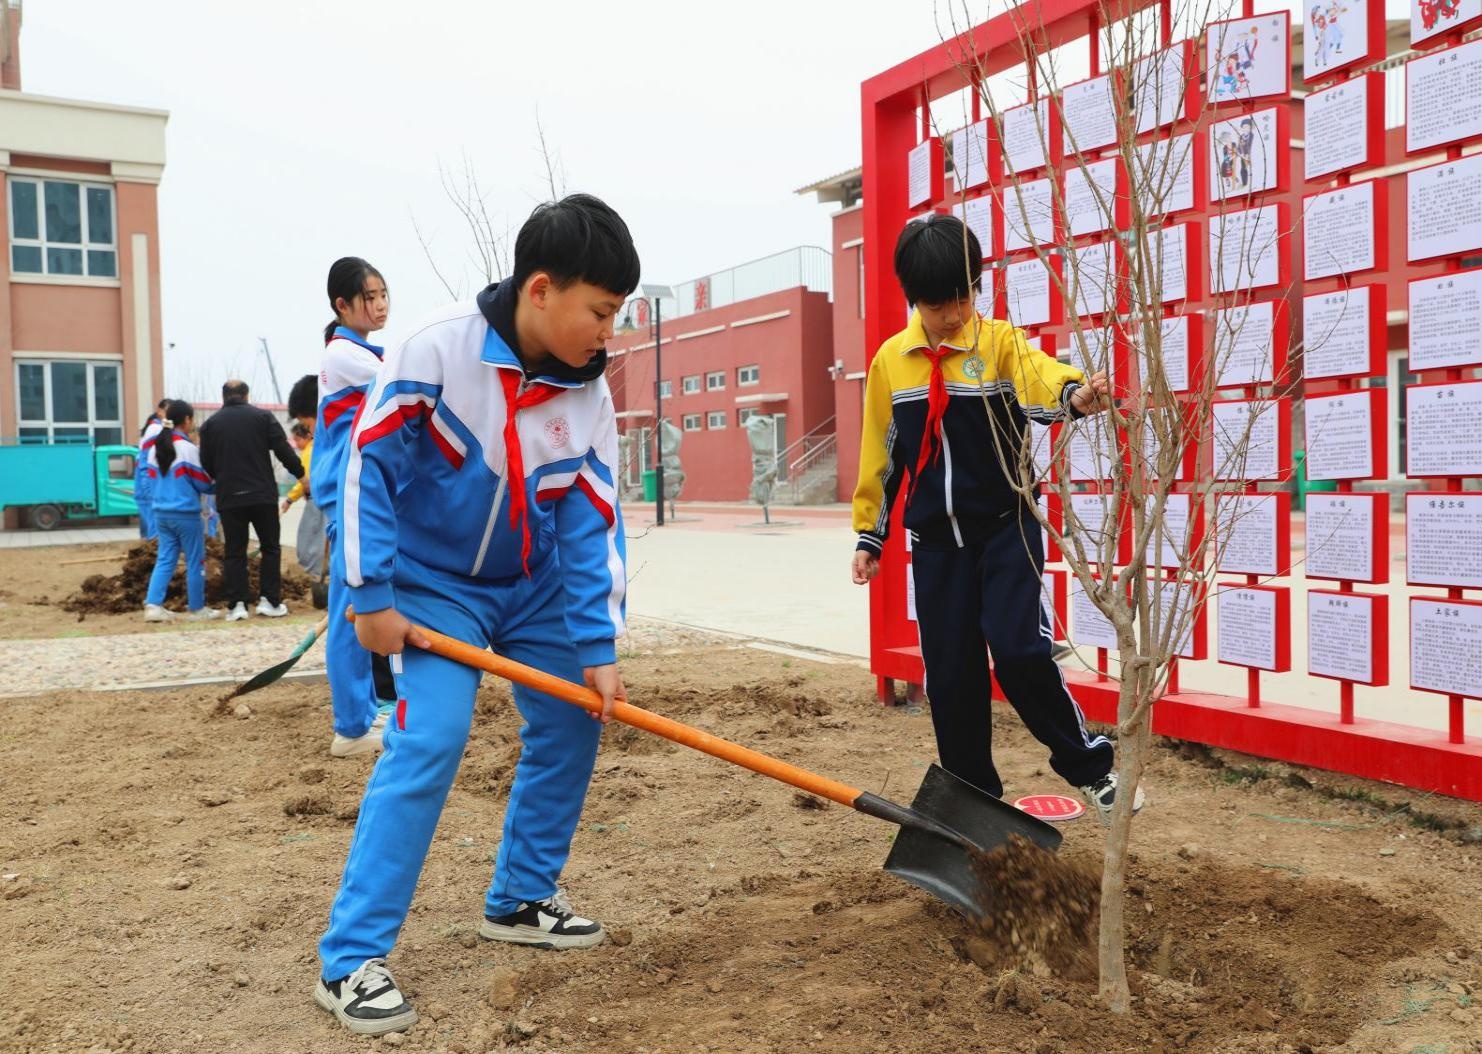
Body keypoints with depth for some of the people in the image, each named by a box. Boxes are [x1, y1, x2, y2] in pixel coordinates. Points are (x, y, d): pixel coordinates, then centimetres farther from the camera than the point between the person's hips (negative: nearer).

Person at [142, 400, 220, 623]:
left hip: (161, 512, 7)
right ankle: (197, 609, 11)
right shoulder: (188, 448, -14)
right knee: (195, 562, 4)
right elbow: (202, 483, -9)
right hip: (186, 514, -7)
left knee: (165, 559, 10)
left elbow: (154, 478, 15)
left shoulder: (155, 448, 8)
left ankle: (153, 605, 0)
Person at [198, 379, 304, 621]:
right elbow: (284, 450, -3)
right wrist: (301, 474, 8)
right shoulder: (263, 417, 0)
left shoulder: (210, 424, 5)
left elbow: (206, 463, 7)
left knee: (234, 552, 6)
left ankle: (236, 604, 3)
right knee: (270, 548, 8)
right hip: (263, 494, -1)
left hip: (228, 498, 1)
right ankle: (269, 600, 3)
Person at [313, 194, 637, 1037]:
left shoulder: (590, 394, -10)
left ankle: (521, 900, 25)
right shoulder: (436, 350, -23)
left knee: (571, 729, 6)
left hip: (536, 586, 6)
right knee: (428, 743, -17)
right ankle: (350, 958, -7)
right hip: (436, 584, -5)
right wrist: (373, 595, -19)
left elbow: (594, 523, -10)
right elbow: (370, 462, -19)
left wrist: (598, 647, -15)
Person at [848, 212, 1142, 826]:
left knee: (1019, 650, -18)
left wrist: (1073, 394, -51)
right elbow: (879, 453, 11)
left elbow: (1038, 378, -28)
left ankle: (1089, 766, 5)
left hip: (1006, 528, -3)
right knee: (949, 674, 5)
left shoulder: (1000, 342, -6)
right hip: (935, 539, 3)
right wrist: (869, 534, 12)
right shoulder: (890, 360, 3)